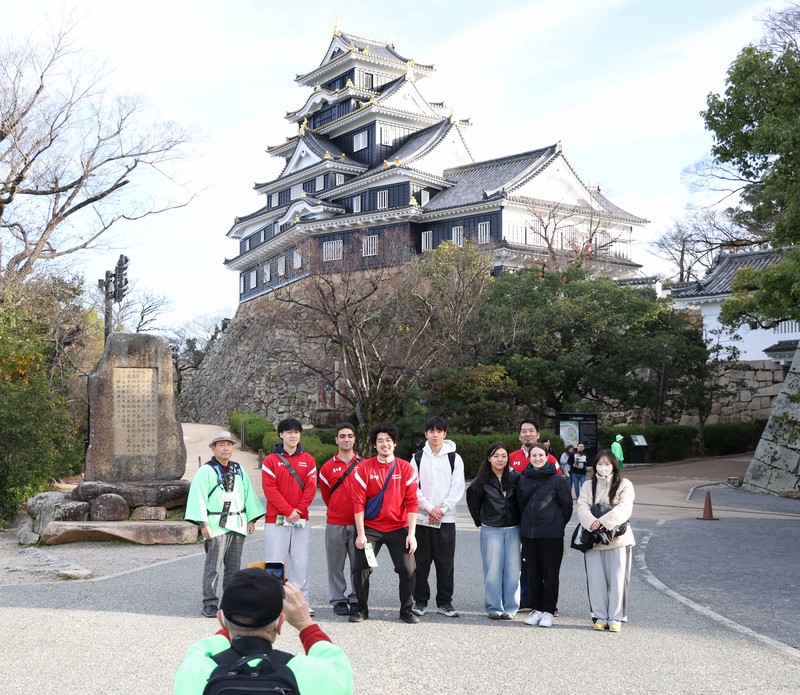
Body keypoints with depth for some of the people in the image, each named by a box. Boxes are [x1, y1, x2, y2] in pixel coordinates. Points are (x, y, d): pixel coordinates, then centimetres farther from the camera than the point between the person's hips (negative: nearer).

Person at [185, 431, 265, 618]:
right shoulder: (205, 471, -4)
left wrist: (251, 518, 11)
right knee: (213, 566, -6)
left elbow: (248, 494, 17)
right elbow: (198, 497, -10)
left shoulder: (238, 470, 15)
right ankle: (209, 604, -2)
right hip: (216, 525, -6)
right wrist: (203, 523, -16)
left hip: (237, 524, 6)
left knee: (234, 566, 10)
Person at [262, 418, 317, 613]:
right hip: (276, 520, -2)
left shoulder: (308, 460, 9)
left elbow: (311, 488, 2)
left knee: (301, 562, 3)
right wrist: (288, 510, -13)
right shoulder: (270, 460, 2)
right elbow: (270, 489, -6)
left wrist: (299, 510, -10)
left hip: (301, 520, 2)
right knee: (275, 561, -2)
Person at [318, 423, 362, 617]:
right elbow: (326, 494, 14)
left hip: (359, 522, 0)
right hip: (335, 524, 0)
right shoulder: (328, 467, 5)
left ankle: (356, 599, 11)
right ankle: (338, 599, 11)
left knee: (359, 563, 2)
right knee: (336, 564, 3)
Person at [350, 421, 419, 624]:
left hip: (399, 528, 0)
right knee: (361, 568, -4)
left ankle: (406, 609, 14)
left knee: (408, 569, -4)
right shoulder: (365, 468, -4)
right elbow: (358, 502, -6)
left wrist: (411, 533, -8)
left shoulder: (406, 468, -1)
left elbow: (412, 503, -3)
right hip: (370, 528, 0)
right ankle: (361, 608, 15)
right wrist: (360, 534, -10)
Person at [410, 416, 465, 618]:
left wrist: (442, 509, -11)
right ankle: (420, 601, 13)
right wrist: (430, 508, -9)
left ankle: (444, 602, 10)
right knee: (420, 562, 4)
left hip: (446, 519, -1)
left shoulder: (454, 458, 4)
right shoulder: (418, 458, 6)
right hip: (421, 517, 1)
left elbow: (458, 489, -2)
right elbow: (413, 488, 0)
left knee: (445, 563, 1)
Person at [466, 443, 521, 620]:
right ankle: (494, 607, 9)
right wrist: (479, 519, 12)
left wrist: (521, 520, 4)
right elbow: (472, 498, 12)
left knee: (512, 569, 3)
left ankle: (510, 608, 11)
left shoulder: (515, 477, -1)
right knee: (493, 569, 1)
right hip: (491, 530, -1)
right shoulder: (482, 480, -1)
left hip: (513, 529, 1)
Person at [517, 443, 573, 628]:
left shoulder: (557, 480, -5)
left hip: (551, 534, -4)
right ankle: (536, 609, 18)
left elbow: (567, 504, 0)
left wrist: (558, 523, 4)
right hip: (528, 533, 4)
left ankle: (548, 611, 9)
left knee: (550, 573, 2)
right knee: (533, 573, 9)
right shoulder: (523, 480, 7)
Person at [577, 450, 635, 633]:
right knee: (596, 580, 4)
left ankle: (616, 618, 8)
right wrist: (591, 523, -22)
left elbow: (623, 509, -12)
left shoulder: (624, 485, 2)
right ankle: (600, 616, 15)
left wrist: (603, 522, -22)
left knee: (617, 580, 0)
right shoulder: (588, 486, 12)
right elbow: (582, 508, -2)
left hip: (618, 539, -2)